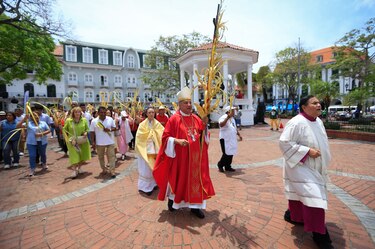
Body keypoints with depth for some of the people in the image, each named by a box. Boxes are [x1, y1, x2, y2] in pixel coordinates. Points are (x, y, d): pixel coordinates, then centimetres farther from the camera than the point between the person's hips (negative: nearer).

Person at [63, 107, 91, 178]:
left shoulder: (84, 120, 0)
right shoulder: (68, 120, -4)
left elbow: (87, 129, 10)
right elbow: (64, 130, 4)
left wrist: (86, 133, -11)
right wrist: (67, 139, -8)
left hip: (82, 141, 3)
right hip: (73, 142, -2)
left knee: (84, 157, 10)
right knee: (74, 156, -5)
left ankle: (79, 167, 33)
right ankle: (74, 171, 5)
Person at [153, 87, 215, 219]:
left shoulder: (196, 118, 6)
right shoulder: (174, 119, -9)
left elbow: (203, 135, 10)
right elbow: (166, 137, -9)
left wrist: (205, 125, -7)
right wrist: (177, 141, -25)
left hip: (195, 156, 5)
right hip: (180, 156, -4)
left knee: (195, 179, 9)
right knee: (178, 178, 10)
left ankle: (194, 205, 24)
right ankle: (172, 199, 36)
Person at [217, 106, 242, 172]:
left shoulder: (232, 119, 16)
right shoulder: (223, 118, -14)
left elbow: (235, 128, 28)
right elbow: (221, 125, -35)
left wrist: (239, 134, 24)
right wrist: (228, 117, -40)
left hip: (232, 139, 9)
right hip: (225, 139, -9)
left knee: (231, 153, 11)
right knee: (226, 153, -6)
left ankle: (228, 166, 23)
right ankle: (220, 165, 15)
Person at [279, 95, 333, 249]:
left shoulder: (318, 121, 5)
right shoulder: (296, 123, -23)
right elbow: (284, 142, -25)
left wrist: (323, 158, 15)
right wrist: (307, 151, -26)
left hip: (313, 167, 9)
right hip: (300, 166, -8)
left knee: (300, 193, 20)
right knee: (313, 196, -8)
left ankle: (292, 215, 43)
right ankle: (319, 234, 8)